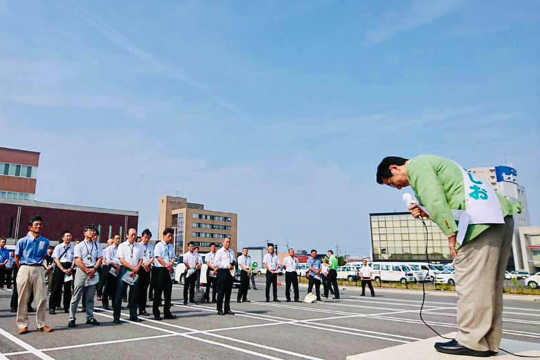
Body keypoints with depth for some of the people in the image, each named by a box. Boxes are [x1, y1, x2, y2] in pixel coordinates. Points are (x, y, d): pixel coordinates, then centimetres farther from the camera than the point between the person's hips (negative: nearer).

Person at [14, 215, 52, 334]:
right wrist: (24, 269, 7)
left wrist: (37, 266, 11)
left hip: (39, 270, 2)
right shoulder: (22, 241, -2)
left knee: (42, 298, 1)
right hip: (24, 269, -2)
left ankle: (41, 324, 10)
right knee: (23, 299, 3)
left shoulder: (45, 242, 4)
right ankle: (22, 325, 13)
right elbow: (17, 258, 8)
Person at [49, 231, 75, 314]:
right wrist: (63, 269, -14)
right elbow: (56, 259, -4)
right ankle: (52, 307, 5)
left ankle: (66, 307, 16)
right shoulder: (58, 247, 1)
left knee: (68, 288, 7)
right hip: (59, 267, -2)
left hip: (69, 268, 2)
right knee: (56, 288, -3)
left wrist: (70, 269, -11)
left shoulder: (73, 248, 5)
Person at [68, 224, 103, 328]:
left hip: (93, 272, 3)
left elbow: (99, 259, 6)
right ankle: (71, 319, 3)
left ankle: (90, 317, 14)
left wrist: (93, 269, -10)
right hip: (81, 271, -3)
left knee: (90, 297, 9)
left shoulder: (98, 245, 11)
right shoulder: (79, 246, 1)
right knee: (76, 297, -2)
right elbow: (78, 261, -7)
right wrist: (87, 271, -12)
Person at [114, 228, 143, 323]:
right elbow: (121, 260, -7)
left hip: (135, 272, 3)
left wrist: (136, 269, -8)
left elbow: (141, 260, 9)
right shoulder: (122, 246, 2)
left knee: (134, 294, 8)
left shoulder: (140, 246, 10)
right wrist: (132, 268, -12)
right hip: (124, 271, -3)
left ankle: (133, 315, 16)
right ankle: (116, 317, 5)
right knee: (119, 294, -2)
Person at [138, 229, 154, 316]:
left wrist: (147, 264, -12)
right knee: (138, 288, -2)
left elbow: (152, 257, 5)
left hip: (147, 268, 3)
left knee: (144, 289, 6)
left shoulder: (151, 246, 12)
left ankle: (143, 309, 11)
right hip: (139, 268, -3)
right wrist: (143, 265, -16)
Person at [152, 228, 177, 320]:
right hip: (159, 270, -6)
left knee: (168, 292, 8)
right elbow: (158, 258, -13)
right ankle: (156, 313, 8)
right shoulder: (158, 245, -4)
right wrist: (167, 266, -19)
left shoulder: (171, 246, 14)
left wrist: (171, 265, -12)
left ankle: (167, 312, 17)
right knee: (158, 292, 0)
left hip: (168, 271, 6)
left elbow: (173, 258, 8)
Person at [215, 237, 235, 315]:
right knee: (221, 291, -3)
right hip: (222, 271, -6)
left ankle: (227, 309, 15)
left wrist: (233, 265, -2)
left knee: (228, 291, 9)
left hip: (230, 272, 6)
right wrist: (227, 266, -15)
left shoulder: (231, 252, 17)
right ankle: (219, 310, 3)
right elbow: (217, 263, -10)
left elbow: (234, 260, 20)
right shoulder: (219, 252, -2)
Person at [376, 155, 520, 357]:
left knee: (470, 284, -5)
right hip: (499, 215, 10)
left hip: (480, 220, -10)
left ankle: (472, 342, 1)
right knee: (487, 286, 11)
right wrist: (426, 213, 13)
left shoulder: (416, 165, 1)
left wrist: (451, 233, -14)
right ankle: (488, 342, 17)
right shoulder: (431, 164, 29)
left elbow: (435, 199, -14)